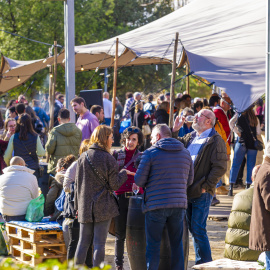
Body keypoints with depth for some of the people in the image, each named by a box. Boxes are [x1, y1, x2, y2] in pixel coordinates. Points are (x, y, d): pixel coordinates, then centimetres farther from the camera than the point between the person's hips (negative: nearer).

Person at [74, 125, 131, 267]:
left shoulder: (82, 158, 5)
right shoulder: (108, 159, -8)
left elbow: (77, 184, 8)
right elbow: (114, 185, -8)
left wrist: (78, 205, 15)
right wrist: (124, 173, 10)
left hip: (85, 207, 4)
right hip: (103, 207, -4)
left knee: (83, 243, 9)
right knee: (99, 243, 1)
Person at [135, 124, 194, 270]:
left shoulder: (150, 153, -4)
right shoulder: (185, 153, 11)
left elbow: (139, 180, -4)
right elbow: (189, 181, 16)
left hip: (156, 205, -4)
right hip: (179, 204, 4)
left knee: (153, 245, 3)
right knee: (177, 244, 11)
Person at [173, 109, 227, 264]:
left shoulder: (216, 141, -7)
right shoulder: (190, 137, 16)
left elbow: (220, 168, -13)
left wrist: (206, 186, -15)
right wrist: (175, 130, 11)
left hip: (202, 193, -8)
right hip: (187, 191, 8)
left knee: (198, 229, -10)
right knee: (193, 229, 12)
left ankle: (205, 263, -2)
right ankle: (200, 262, 20)